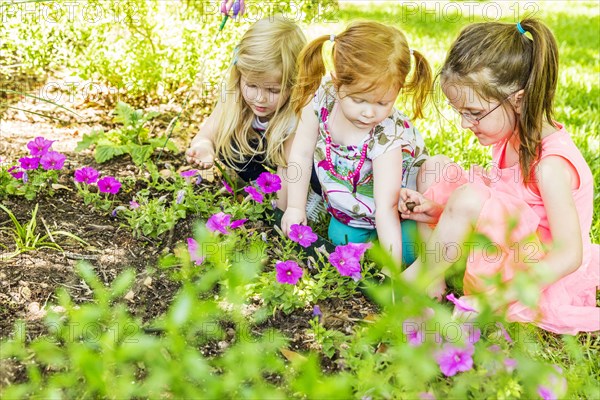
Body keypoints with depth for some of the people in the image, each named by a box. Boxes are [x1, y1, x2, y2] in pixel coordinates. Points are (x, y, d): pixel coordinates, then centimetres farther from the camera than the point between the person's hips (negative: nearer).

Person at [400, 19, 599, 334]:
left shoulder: (550, 163, -28)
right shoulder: (512, 135, -4)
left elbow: (569, 255, -29)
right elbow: (495, 196, 4)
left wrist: (495, 299, -33)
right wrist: (436, 211, -12)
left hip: (538, 270, -9)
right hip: (507, 244, 9)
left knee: (468, 199, -34)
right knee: (436, 167, 3)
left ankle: (421, 277, -10)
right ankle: (432, 274, -3)